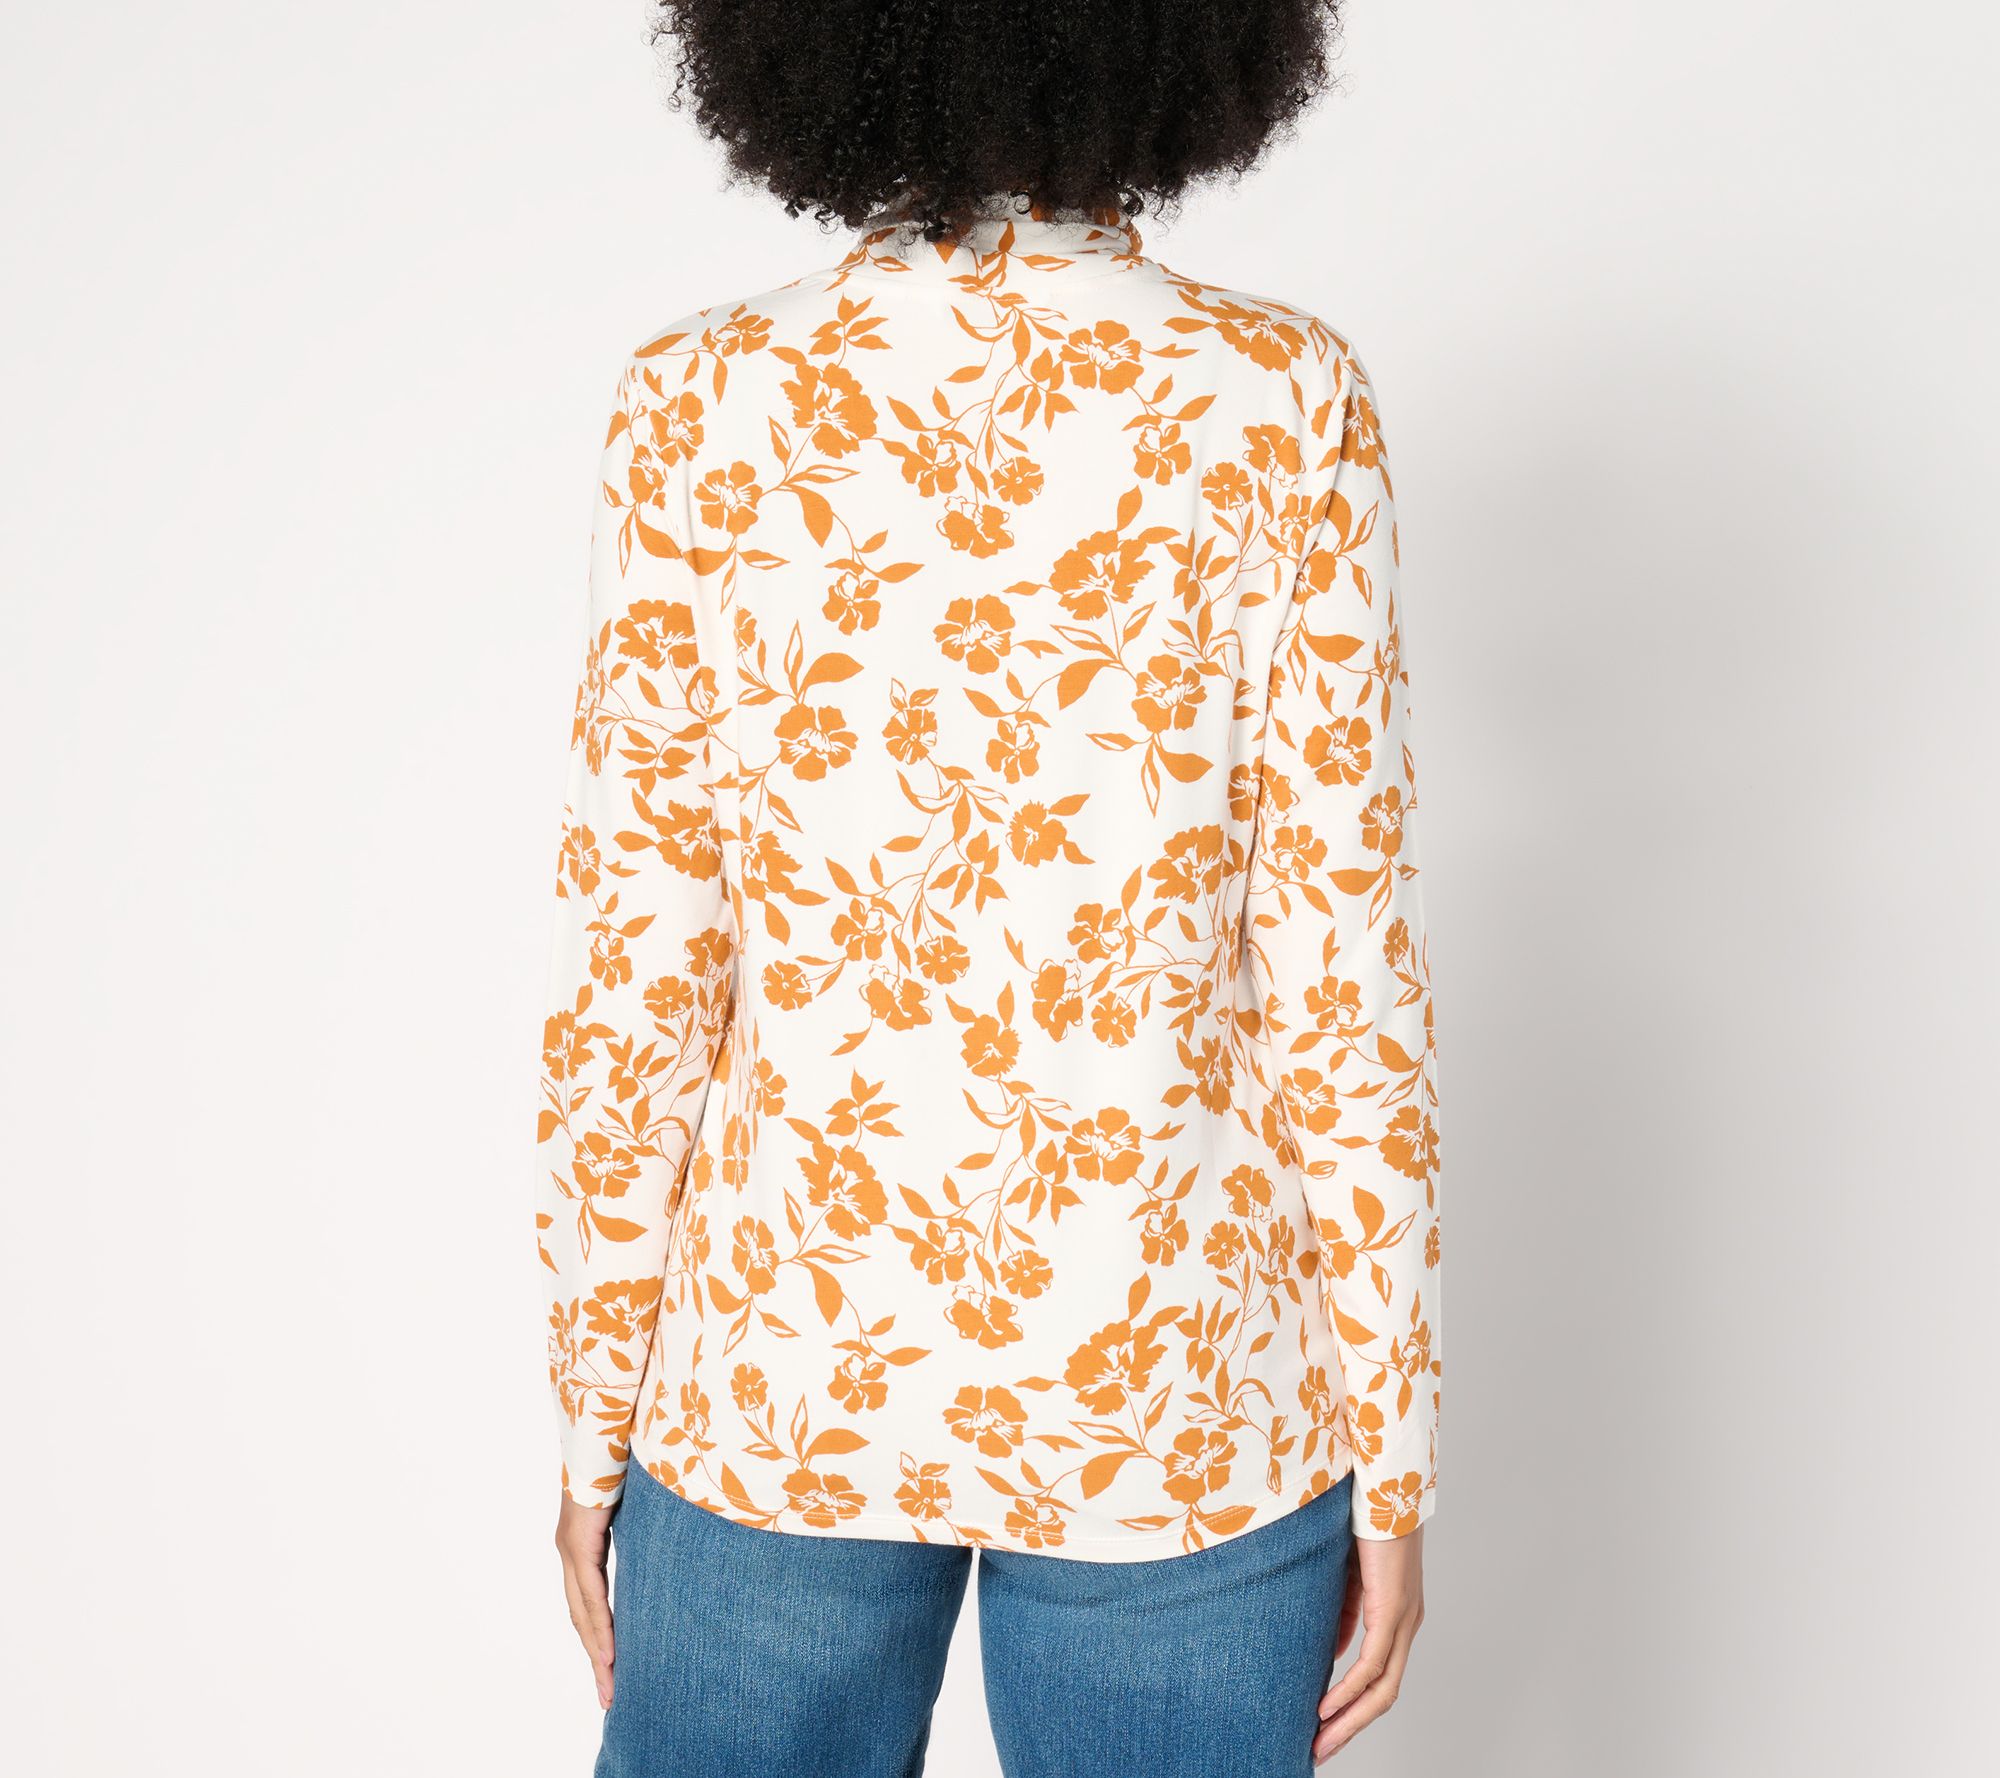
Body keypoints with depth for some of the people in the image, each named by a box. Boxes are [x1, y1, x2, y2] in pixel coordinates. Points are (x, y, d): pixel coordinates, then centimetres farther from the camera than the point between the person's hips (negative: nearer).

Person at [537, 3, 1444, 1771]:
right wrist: (1392, 1444, 1)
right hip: (1175, 1385, 0)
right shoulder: (1278, 403, -10)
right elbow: (1339, 978, -10)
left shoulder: (704, 408, -8)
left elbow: (633, 979, -6)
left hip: (785, 1364, 1)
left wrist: (599, 1407, 6)